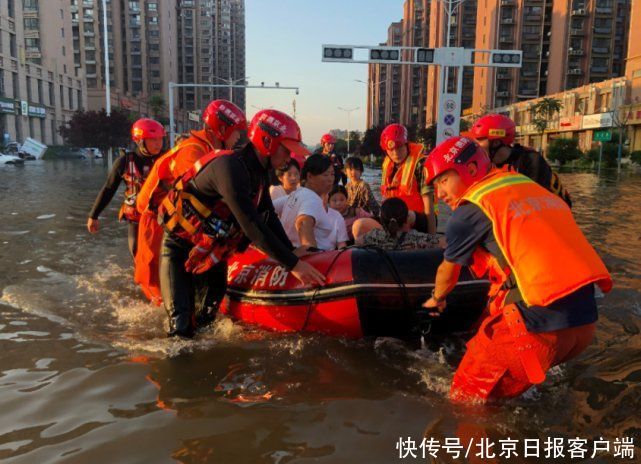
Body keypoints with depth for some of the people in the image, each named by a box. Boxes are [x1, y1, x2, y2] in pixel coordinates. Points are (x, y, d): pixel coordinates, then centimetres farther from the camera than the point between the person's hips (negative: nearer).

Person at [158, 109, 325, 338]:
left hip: (211, 252, 8)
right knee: (182, 330, -14)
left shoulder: (259, 173, 1)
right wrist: (292, 264, -32)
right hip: (179, 248, -8)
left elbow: (268, 217, 6)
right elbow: (251, 225, -33)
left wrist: (291, 251, -5)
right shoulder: (231, 167, -28)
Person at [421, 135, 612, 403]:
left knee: (468, 400, 9)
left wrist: (436, 299, 34)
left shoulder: (471, 208, -4)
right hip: (585, 319, 8)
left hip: (537, 324, -8)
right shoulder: (527, 184, 17)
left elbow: (448, 269, 13)